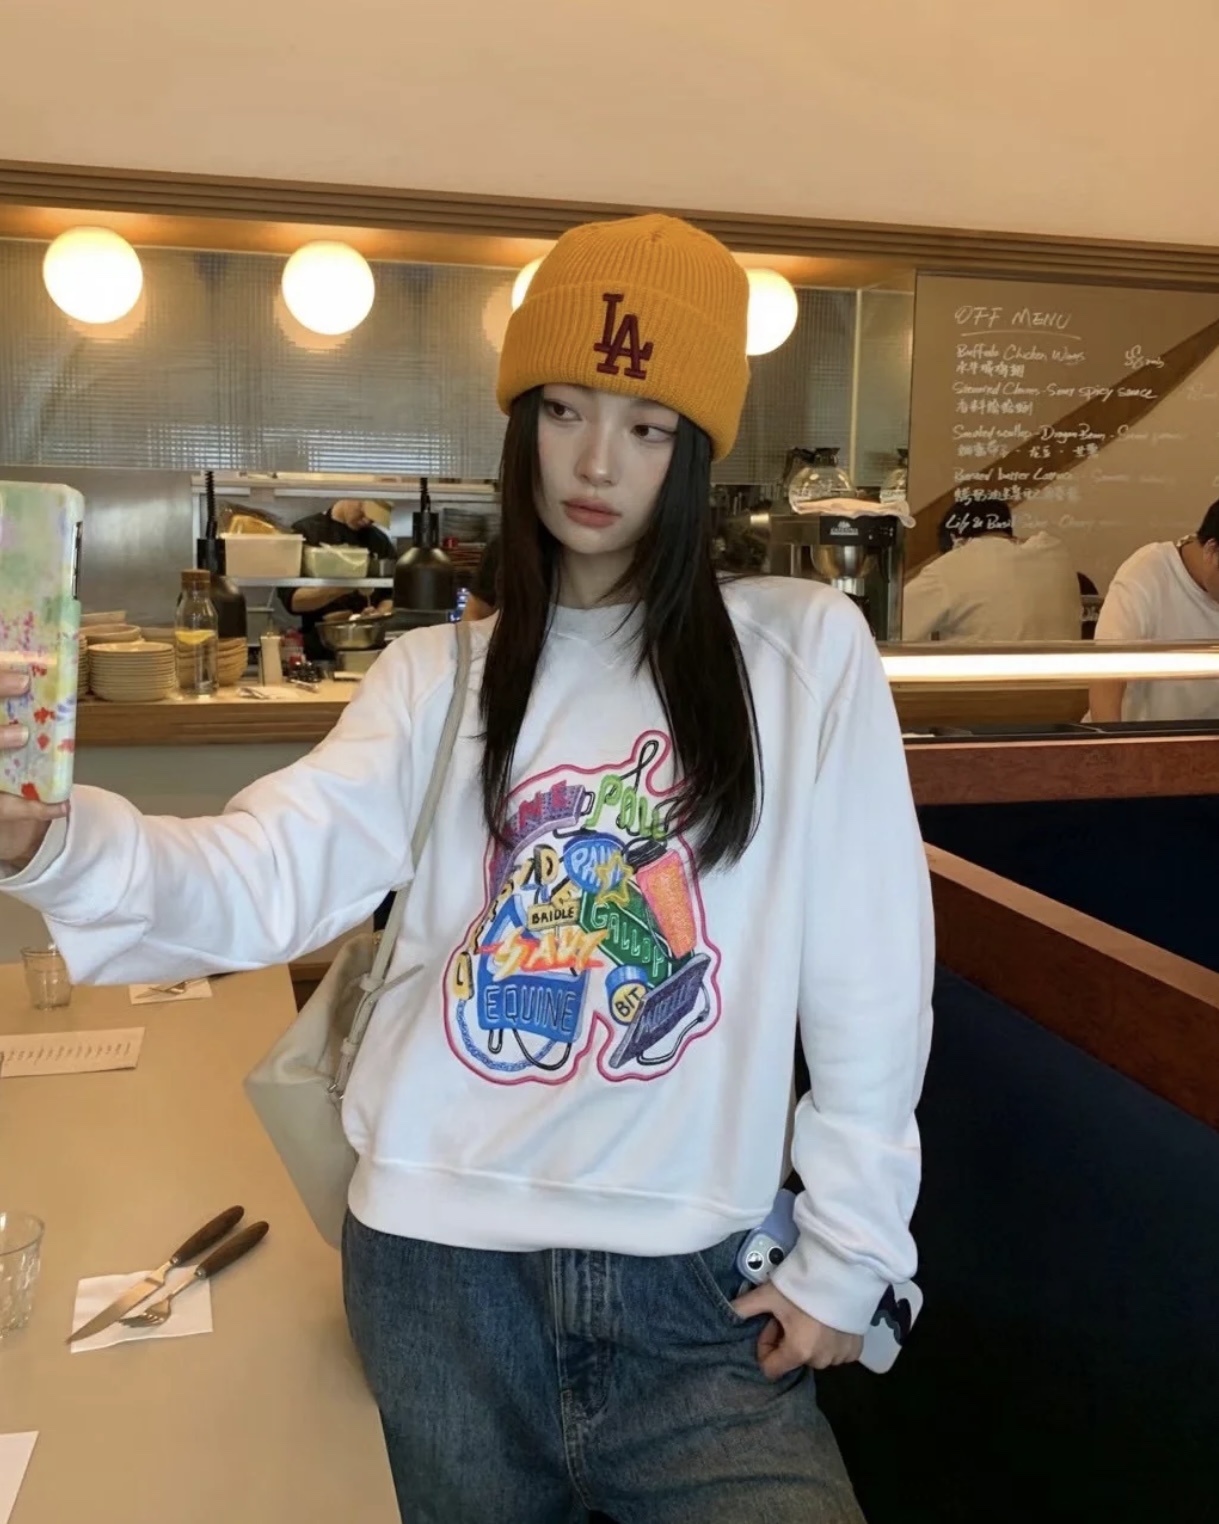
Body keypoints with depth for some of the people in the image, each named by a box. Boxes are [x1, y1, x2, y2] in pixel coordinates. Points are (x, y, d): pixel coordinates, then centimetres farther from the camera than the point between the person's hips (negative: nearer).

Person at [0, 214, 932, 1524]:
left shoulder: (804, 651, -4)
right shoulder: (437, 678, 2)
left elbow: (867, 976, -3)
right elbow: (265, 877, -14)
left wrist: (846, 1252, -2)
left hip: (695, 1275, -1)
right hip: (440, 1254, 2)